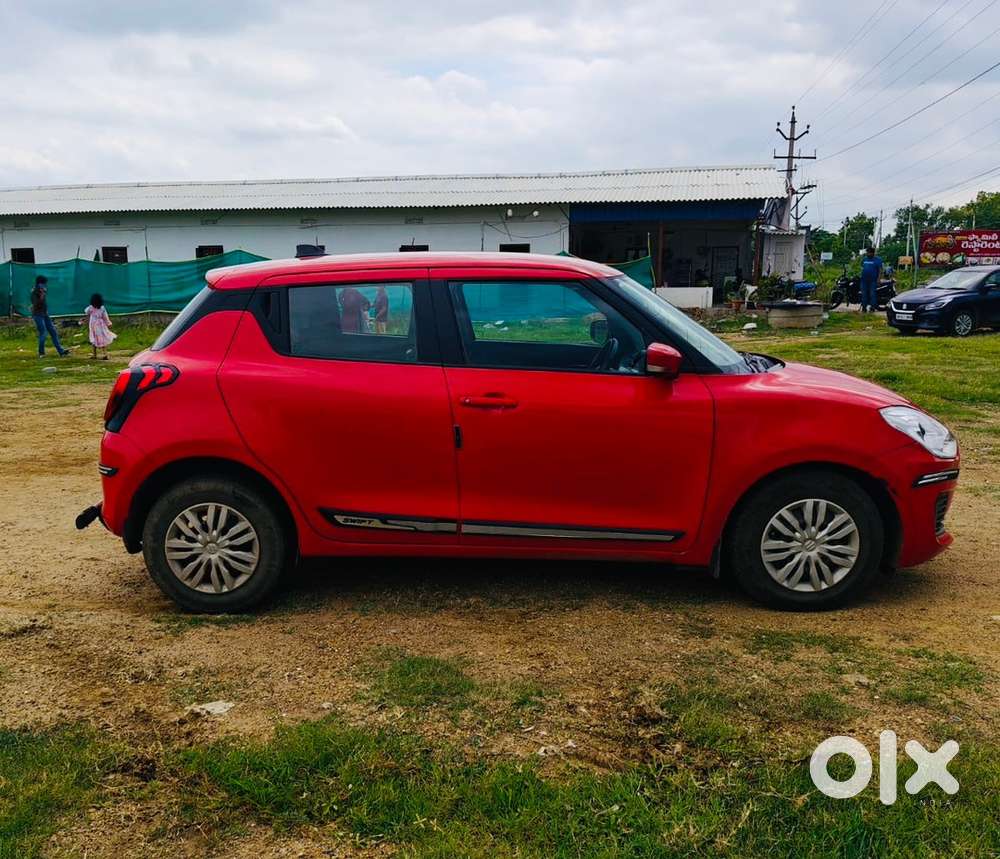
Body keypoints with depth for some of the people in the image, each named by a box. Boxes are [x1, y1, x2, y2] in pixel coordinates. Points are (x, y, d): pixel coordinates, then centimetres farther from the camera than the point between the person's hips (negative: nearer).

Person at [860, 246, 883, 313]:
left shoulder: (877, 260, -1)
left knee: (872, 294, -8)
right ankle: (864, 307, 10)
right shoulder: (864, 259, 16)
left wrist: (878, 278, -13)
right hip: (864, 280, 5)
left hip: (873, 280, -5)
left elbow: (880, 270, -5)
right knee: (864, 294, 5)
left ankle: (873, 307, -6)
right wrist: (860, 276, 14)